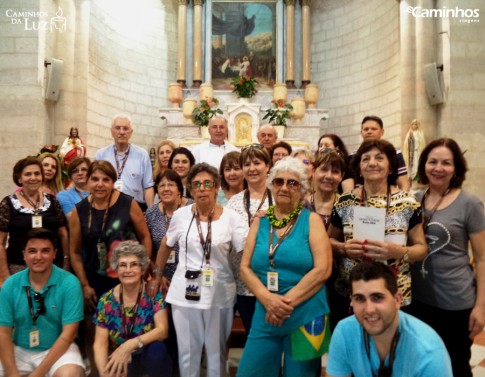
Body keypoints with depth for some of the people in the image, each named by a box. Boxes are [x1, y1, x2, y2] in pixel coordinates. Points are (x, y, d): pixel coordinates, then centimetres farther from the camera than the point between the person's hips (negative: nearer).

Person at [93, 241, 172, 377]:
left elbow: (162, 330, -18)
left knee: (157, 348, -32)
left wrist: (130, 345, -31)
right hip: (118, 360, 2)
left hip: (151, 357, -2)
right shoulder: (106, 301, -6)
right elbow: (100, 343, -9)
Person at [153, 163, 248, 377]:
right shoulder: (181, 215, -3)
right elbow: (166, 245, 12)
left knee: (216, 350, 16)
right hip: (184, 292, 2)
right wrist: (157, 275, 17)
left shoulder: (230, 217, -8)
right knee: (187, 351, 16)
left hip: (219, 293, -1)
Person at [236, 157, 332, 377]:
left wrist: (287, 302, -16)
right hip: (265, 317, 3)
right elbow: (245, 267, 2)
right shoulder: (260, 221, 5)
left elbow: (322, 269, -12)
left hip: (305, 317, -2)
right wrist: (267, 298, -15)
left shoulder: (311, 220, -3)